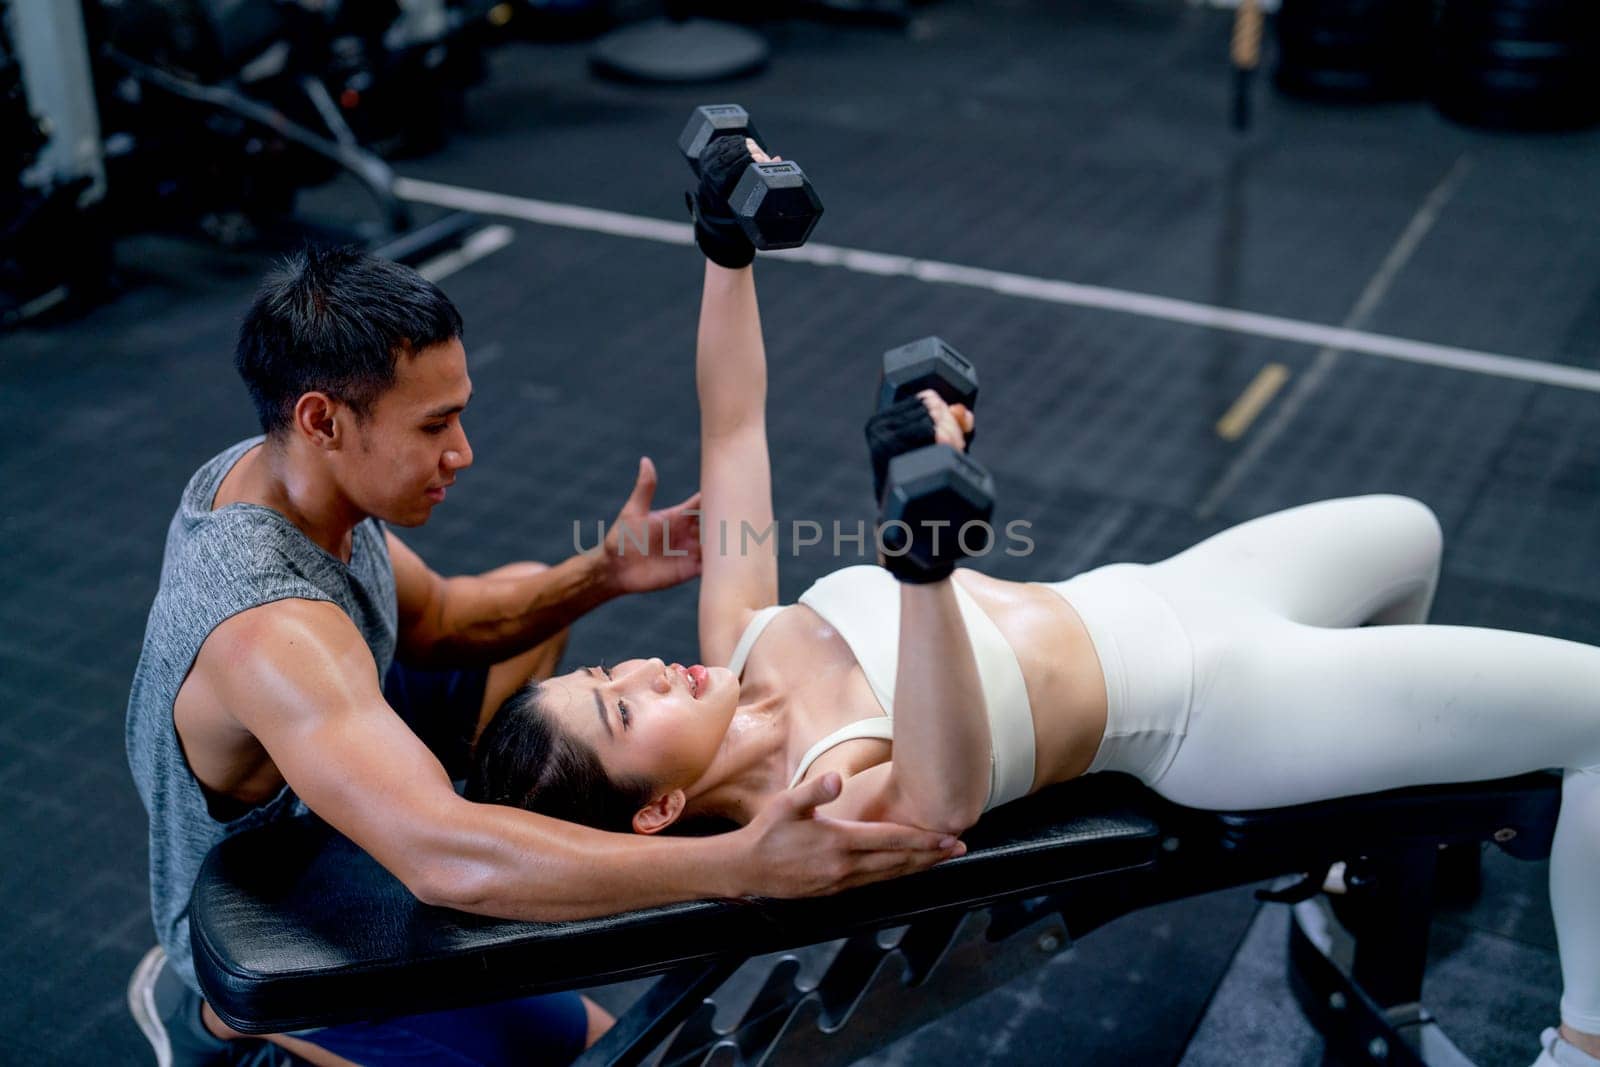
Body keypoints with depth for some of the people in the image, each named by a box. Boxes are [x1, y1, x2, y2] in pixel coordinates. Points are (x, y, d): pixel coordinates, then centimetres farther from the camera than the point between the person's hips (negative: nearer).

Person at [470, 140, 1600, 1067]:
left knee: (1406, 530, 30)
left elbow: (733, 428, -5)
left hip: (1137, 601, 8)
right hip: (1206, 701, -8)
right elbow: (947, 793, -52)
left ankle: (1387, 831, 50)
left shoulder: (739, 643, -8)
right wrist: (923, 559, -65)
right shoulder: (824, 806, -29)